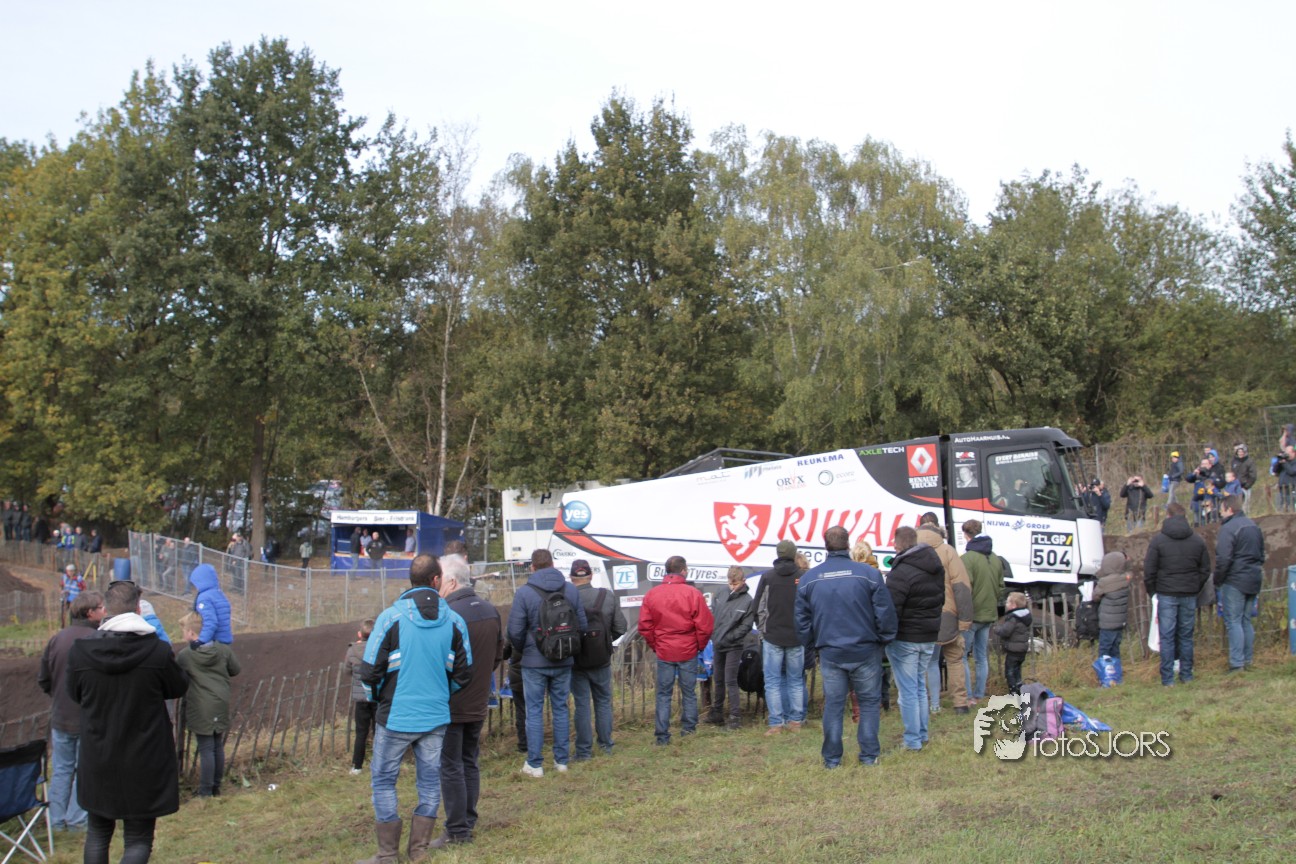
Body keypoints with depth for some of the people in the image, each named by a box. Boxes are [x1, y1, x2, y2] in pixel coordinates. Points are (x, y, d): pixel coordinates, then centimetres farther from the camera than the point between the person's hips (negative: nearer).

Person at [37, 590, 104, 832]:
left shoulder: (56, 639, -2)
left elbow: (43, 680, 5)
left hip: (60, 717, 5)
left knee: (61, 769, 16)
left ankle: (58, 819, 21)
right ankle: (77, 819, 13)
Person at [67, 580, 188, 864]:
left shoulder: (80, 651, -12)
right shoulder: (158, 651, -18)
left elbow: (75, 694, 4)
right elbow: (179, 687, -2)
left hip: (97, 763, 3)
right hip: (145, 763, -2)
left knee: (97, 834, 21)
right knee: (138, 840, 7)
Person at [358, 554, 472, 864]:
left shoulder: (390, 617, -12)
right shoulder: (454, 621, -3)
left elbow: (369, 672, -10)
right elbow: (463, 674, 2)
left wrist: (379, 697, 10)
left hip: (396, 717, -3)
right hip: (437, 717, 3)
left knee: (383, 781, 9)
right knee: (429, 781, 15)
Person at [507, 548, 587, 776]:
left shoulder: (524, 593, -12)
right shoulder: (571, 590, -1)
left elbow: (515, 631, -12)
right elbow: (583, 625, 1)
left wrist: (520, 651, 8)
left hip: (534, 663, -3)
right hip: (563, 662, 3)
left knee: (534, 711, 5)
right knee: (561, 709, 14)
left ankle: (535, 764, 7)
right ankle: (561, 760, 19)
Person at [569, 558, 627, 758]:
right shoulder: (609, 597, -7)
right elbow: (620, 627, -3)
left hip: (576, 661, -2)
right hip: (602, 661, 2)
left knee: (582, 705, 6)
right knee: (603, 702, 17)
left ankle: (584, 751, 10)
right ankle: (606, 745, 22)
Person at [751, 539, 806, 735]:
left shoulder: (767, 577, -3)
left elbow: (758, 607, 1)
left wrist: (762, 629, 14)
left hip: (772, 637, -1)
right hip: (797, 638, 1)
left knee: (773, 682, 2)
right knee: (796, 680, 11)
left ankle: (776, 723, -1)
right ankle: (796, 720, 13)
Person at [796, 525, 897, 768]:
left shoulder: (809, 579, -2)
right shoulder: (868, 573, -11)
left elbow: (801, 620, 5)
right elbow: (886, 614, -8)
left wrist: (812, 643, 20)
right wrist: (884, 640, 9)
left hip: (830, 654, 2)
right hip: (865, 652, -2)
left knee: (833, 705, 11)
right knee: (869, 703, 12)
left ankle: (831, 758, 15)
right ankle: (869, 755, 14)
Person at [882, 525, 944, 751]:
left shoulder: (900, 572, -22)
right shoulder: (936, 567, 7)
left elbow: (892, 609, -23)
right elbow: (941, 599, 19)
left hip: (905, 639, -8)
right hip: (930, 637, 8)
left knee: (908, 690, 1)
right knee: (920, 686, 20)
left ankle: (913, 739, 5)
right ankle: (922, 733, 27)